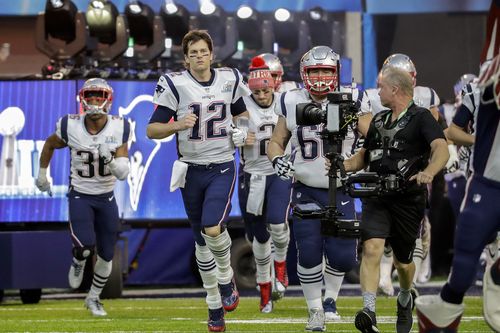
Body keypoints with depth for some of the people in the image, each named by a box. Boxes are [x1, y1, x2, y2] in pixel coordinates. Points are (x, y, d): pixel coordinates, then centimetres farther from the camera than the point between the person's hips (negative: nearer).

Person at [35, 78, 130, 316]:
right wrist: (42, 174, 14)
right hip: (80, 196, -2)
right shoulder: (71, 127, -16)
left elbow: (123, 173, -12)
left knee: (106, 255, 9)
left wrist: (111, 159, -33)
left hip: (106, 198, 2)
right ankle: (78, 262, 14)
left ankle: (93, 298, 33)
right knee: (85, 245, -24)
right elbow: (50, 144, 7)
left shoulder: (119, 129, -13)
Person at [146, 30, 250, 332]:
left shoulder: (230, 80, 1)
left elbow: (240, 112, 21)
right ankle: (215, 306, 22)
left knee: (213, 230, -22)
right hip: (192, 170, 0)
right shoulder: (175, 85, -7)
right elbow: (152, 130, -7)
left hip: (222, 168, 0)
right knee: (202, 242, 9)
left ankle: (226, 278, 7)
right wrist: (178, 125, -25)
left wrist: (241, 130, 0)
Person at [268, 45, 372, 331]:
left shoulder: (351, 101, -7)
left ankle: (332, 293, 28)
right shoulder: (292, 103, -2)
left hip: (340, 191, -1)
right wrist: (278, 160, -13)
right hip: (306, 191, 1)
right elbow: (276, 142, 8)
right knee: (309, 254, -6)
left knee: (342, 255, -5)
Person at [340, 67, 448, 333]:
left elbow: (442, 150, -21)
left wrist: (428, 172, -42)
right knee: (372, 248, -20)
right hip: (376, 198, 4)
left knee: (403, 261, 12)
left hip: (408, 200, -3)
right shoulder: (379, 120, 15)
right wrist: (342, 166, 2)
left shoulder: (421, 118, -6)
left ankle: (405, 299, 44)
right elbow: (364, 156, 24)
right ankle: (369, 312, -27)